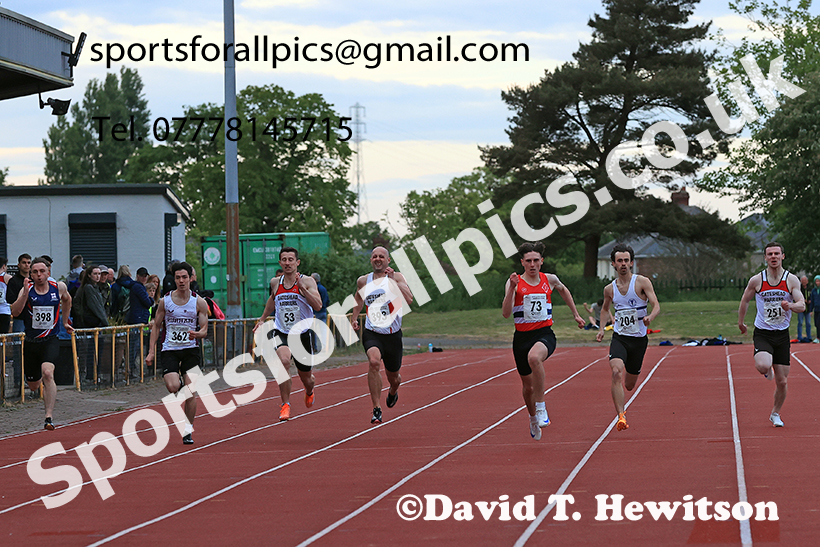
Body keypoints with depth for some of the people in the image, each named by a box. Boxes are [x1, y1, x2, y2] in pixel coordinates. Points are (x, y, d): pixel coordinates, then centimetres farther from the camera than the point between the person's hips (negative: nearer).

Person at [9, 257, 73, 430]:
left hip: (50, 341, -1)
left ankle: (49, 416, -27)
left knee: (47, 373, -26)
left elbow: (67, 299, 22)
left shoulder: (59, 287, -2)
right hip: (31, 342, 1)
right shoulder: (27, 289, -8)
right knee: (33, 386, 13)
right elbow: (15, 312, -22)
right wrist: (25, 295, -35)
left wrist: (65, 322, 24)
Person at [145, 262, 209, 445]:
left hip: (190, 349, 0)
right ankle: (180, 384, 16)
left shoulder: (199, 302, 0)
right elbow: (156, 326, 9)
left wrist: (197, 334, -24)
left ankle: (188, 430, 7)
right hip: (169, 350, 0)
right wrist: (151, 352, 2)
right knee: (173, 387, -21)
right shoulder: (165, 301, 2)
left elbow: (204, 330, 1)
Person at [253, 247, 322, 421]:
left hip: (303, 333, -1)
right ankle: (285, 404, -20)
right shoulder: (275, 283, 4)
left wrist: (302, 287, -27)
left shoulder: (307, 281, -7)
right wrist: (262, 318, 30)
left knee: (306, 378, 12)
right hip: (281, 333, 1)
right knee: (284, 360, -31)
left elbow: (318, 305, -21)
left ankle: (310, 390, 52)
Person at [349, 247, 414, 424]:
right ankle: (376, 409, -26)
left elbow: (409, 300, -19)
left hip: (393, 334, 0)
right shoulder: (363, 281, 7)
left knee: (393, 378, 14)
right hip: (371, 333, 0)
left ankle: (392, 392, 54)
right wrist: (354, 318, 15)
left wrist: (394, 280, -23)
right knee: (374, 361, -31)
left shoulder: (396, 277, -3)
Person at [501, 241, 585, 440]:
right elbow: (506, 313, -16)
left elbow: (563, 290, 28)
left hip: (544, 334, -1)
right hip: (522, 336, 1)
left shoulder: (550, 280, 4)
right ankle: (533, 418, 43)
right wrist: (512, 288, -26)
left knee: (534, 357, -37)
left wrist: (575, 314, 31)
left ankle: (541, 407, -26)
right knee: (528, 386, 12)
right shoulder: (515, 282, -4)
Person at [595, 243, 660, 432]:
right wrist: (602, 329, 12)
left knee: (629, 385, 10)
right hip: (619, 338, 1)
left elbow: (656, 306, -15)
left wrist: (650, 317, -36)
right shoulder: (610, 289, 4)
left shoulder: (642, 282, -6)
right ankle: (621, 416, -30)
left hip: (639, 339, -1)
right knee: (616, 372, -27)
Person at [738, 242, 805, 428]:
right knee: (762, 366, -30)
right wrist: (740, 322, 20)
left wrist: (791, 306, -29)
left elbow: (802, 305, -7)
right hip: (762, 333, -1)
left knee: (782, 381, 4)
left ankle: (775, 414, 28)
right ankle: (768, 370, 9)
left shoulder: (791, 280, -2)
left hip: (782, 335, 1)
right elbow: (745, 301, 13)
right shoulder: (756, 280, -3)